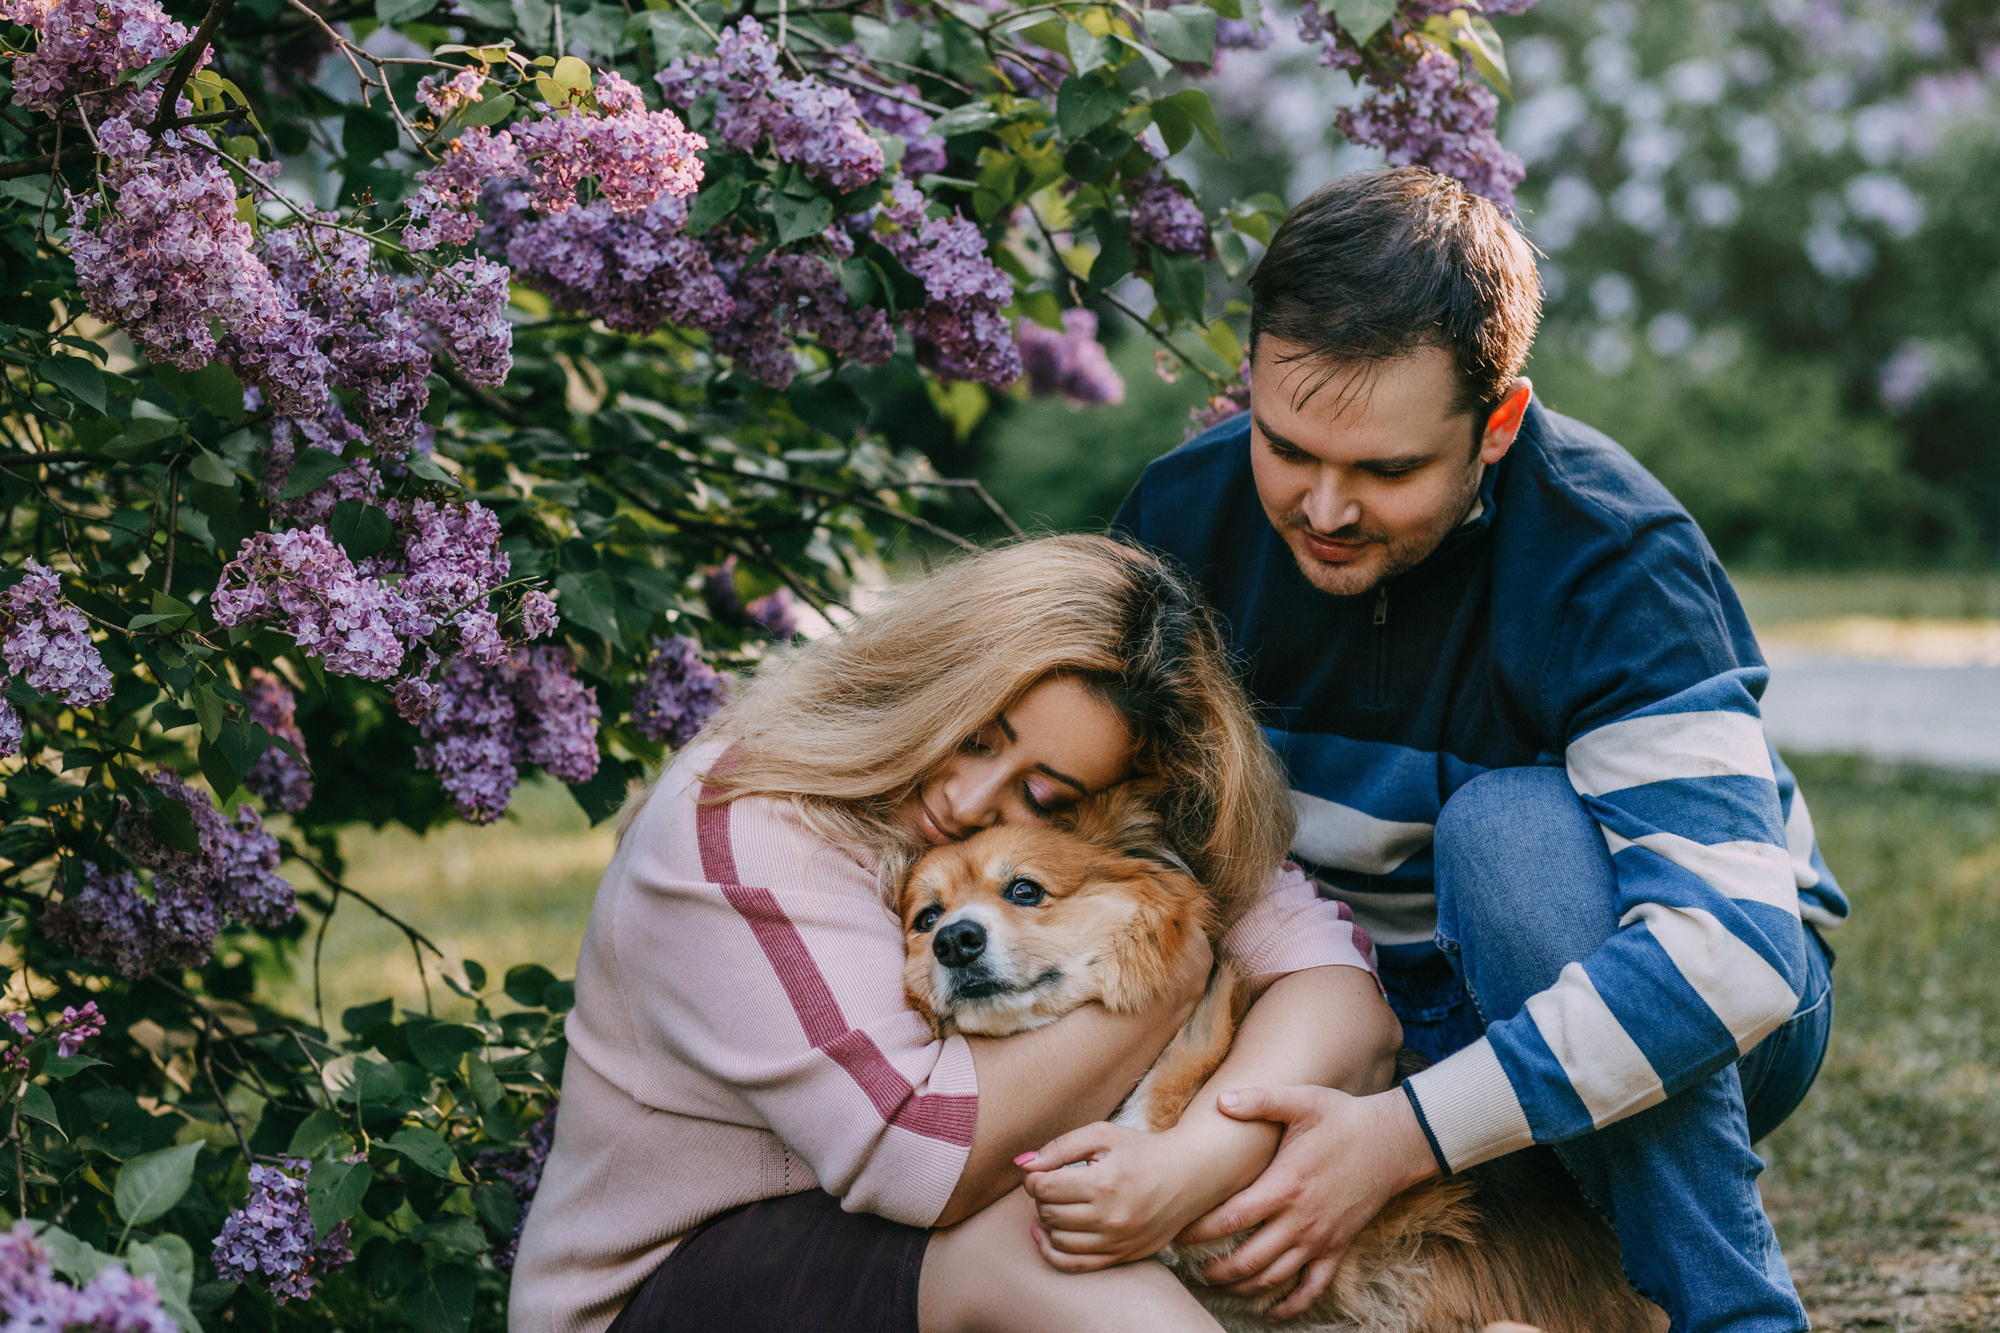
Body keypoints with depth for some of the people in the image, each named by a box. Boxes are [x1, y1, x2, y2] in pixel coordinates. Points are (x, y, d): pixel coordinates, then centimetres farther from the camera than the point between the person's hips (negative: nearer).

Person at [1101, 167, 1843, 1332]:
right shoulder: (1185, 516, -11)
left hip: (1689, 1025, -4)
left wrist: (1402, 1137, -41)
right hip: (1382, 1006, 4)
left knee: (1511, 827, -35)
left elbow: (1732, 950, -36)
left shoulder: (1610, 558, -27)